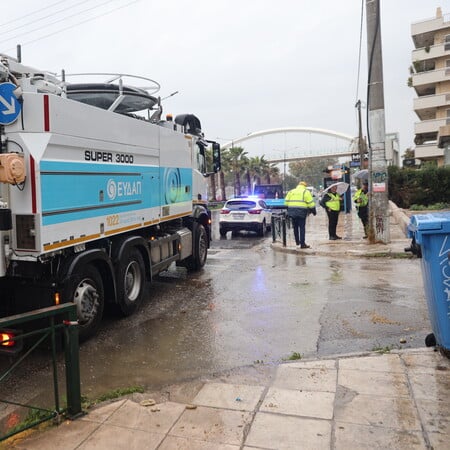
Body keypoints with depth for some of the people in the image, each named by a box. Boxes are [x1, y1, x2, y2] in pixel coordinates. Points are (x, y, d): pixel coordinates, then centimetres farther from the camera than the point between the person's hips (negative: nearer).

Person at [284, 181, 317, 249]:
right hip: (301, 212, -4)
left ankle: (297, 243, 21)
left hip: (292, 212, 4)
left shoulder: (291, 192, 16)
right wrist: (314, 211, 9)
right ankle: (302, 244, -3)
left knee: (295, 228, 14)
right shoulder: (306, 192, 3)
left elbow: (286, 202, 11)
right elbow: (310, 203, -2)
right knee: (302, 228, -1)